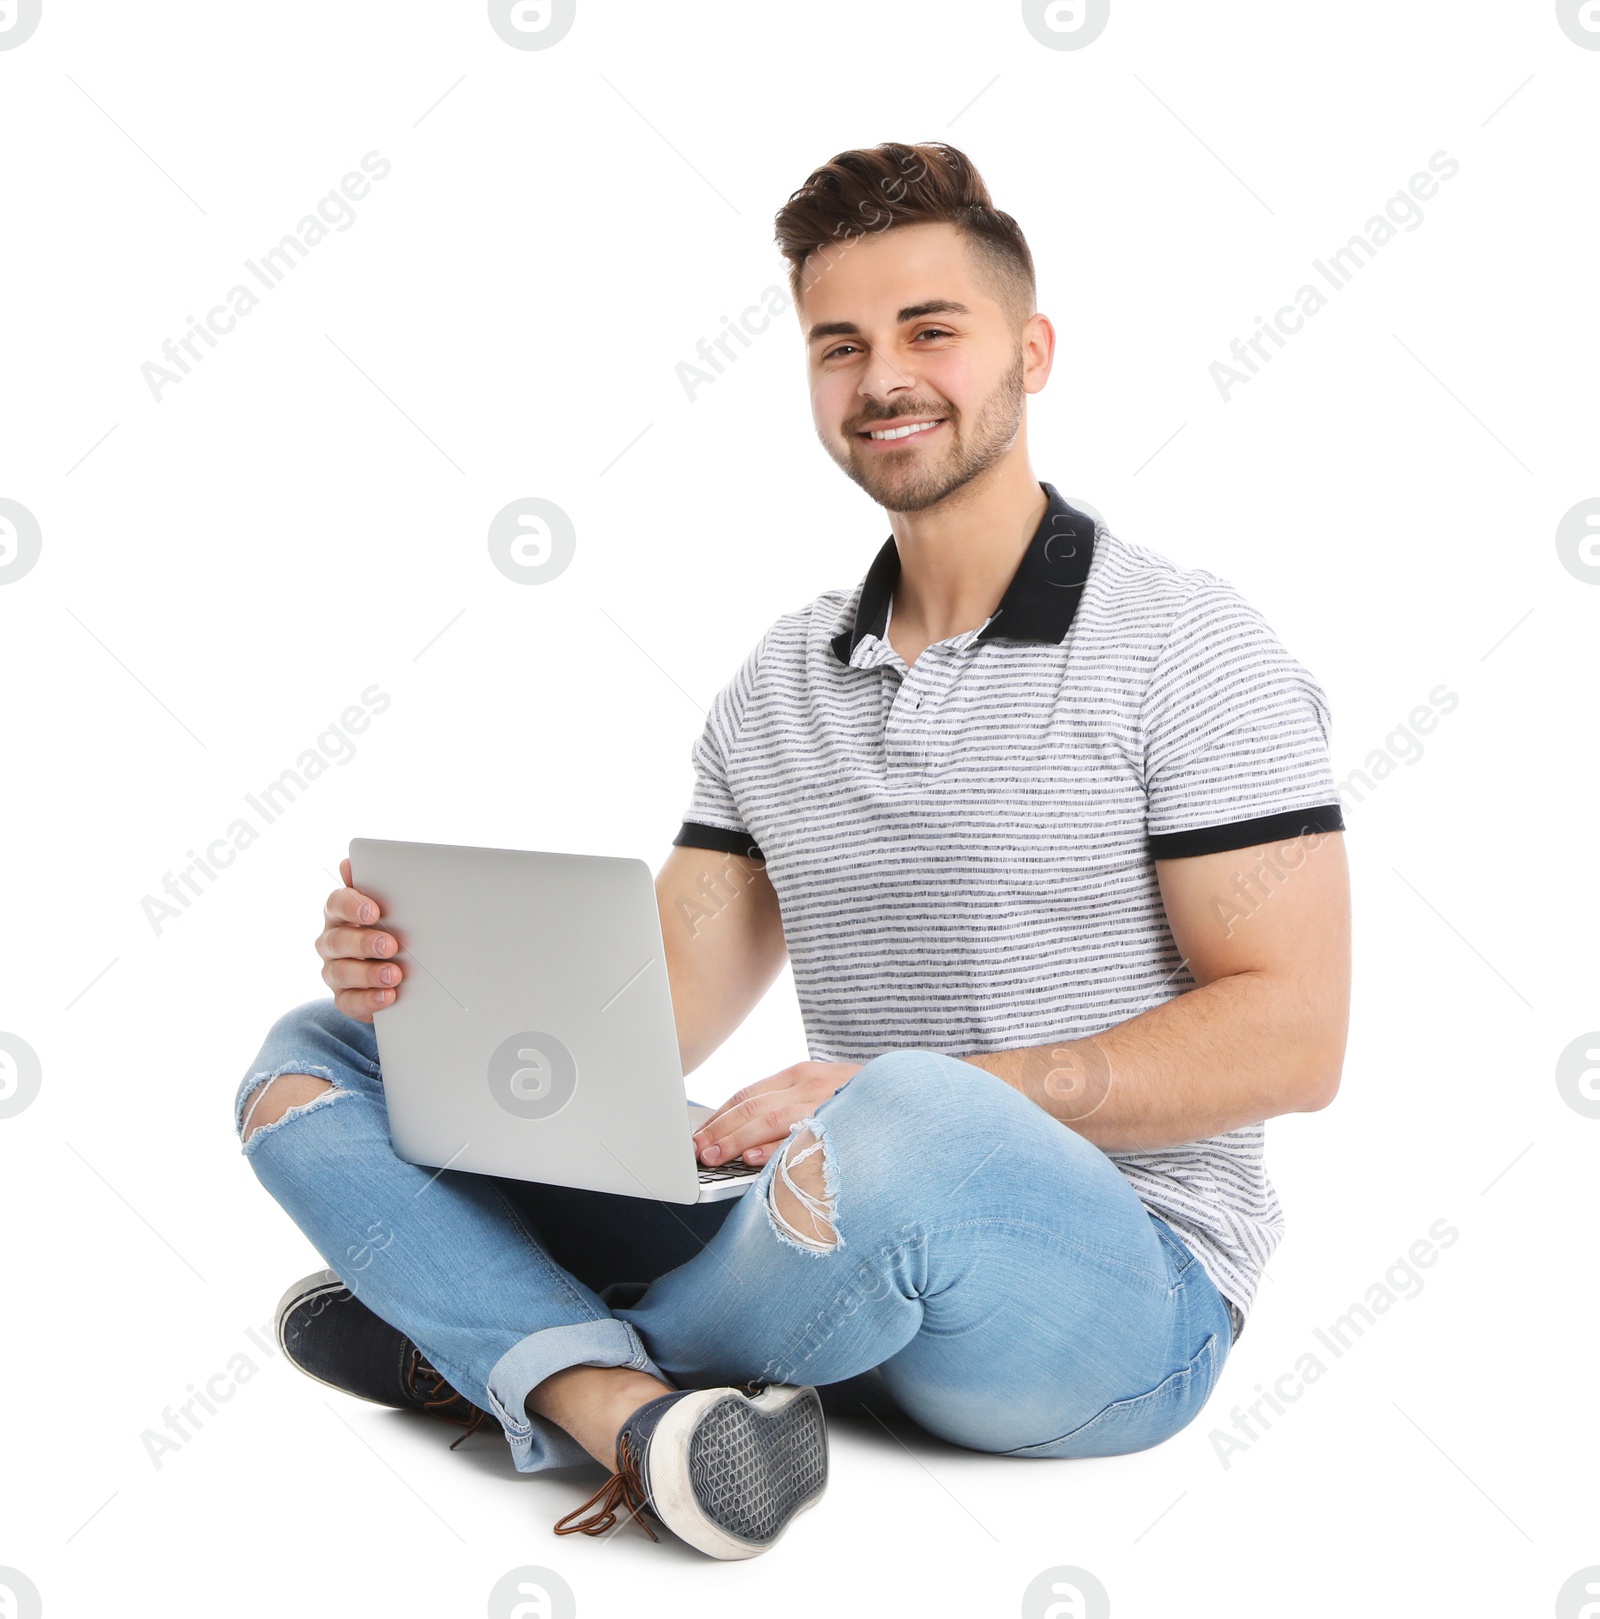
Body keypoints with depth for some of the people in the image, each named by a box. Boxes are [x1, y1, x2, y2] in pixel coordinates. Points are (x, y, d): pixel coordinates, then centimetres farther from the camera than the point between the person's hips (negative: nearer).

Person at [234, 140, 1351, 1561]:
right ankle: (634, 1411, -25)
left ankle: (492, 1347, -10)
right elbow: (651, 1022, 9)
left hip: (1124, 1285, -5)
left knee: (904, 1123, -41)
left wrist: (920, 1102, -22)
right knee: (314, 1061, 2)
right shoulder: (776, 686, 12)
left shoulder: (1187, 647, -5)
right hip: (852, 1243, 6)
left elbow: (1290, 1040, -12)